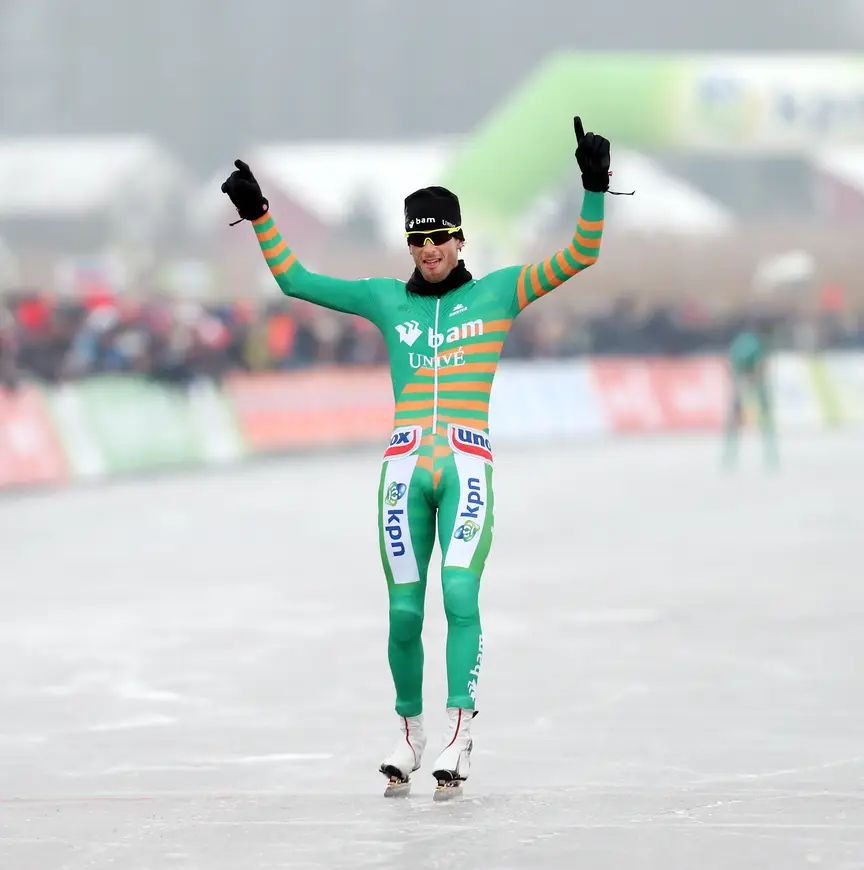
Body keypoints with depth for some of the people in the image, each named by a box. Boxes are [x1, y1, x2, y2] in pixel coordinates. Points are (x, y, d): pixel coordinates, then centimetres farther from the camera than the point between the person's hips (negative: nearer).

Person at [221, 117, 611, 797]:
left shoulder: (498, 292, 8)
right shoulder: (386, 299, 14)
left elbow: (580, 256, 1)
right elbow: (294, 280, 19)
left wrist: (594, 189, -11)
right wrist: (258, 214, 12)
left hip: (469, 470, -2)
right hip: (405, 469, 2)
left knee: (461, 595, -18)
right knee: (404, 613, -1)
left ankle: (461, 734, -22)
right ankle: (410, 731, 16)